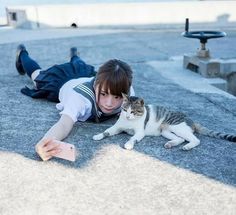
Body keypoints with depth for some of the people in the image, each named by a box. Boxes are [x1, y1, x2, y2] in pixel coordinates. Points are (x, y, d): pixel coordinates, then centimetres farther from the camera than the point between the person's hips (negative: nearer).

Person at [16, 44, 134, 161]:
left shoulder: (127, 92, -42)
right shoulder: (81, 95, -52)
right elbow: (64, 124, -66)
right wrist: (45, 142, -86)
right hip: (63, 82, -2)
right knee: (39, 77, 31)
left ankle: (74, 56, 72)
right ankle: (22, 54, 60)